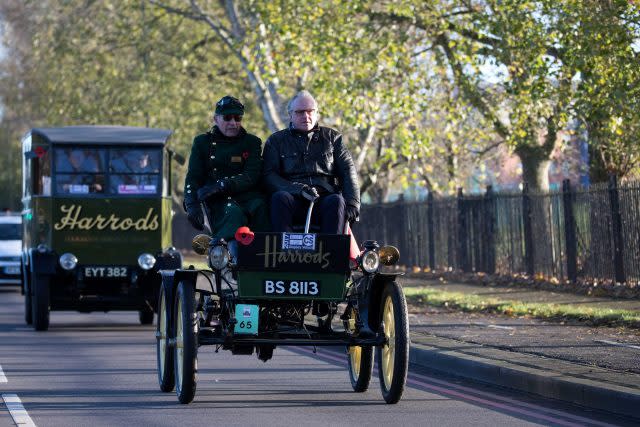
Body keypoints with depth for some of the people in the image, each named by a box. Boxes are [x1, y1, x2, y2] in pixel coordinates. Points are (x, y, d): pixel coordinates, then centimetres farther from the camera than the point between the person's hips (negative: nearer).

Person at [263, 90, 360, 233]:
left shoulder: (332, 137, 20)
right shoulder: (276, 140, 16)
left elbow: (348, 171, 11)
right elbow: (269, 176, 2)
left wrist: (352, 203, -7)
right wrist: (298, 189, -16)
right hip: (294, 202, 0)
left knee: (336, 201, -33)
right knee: (280, 197, -34)